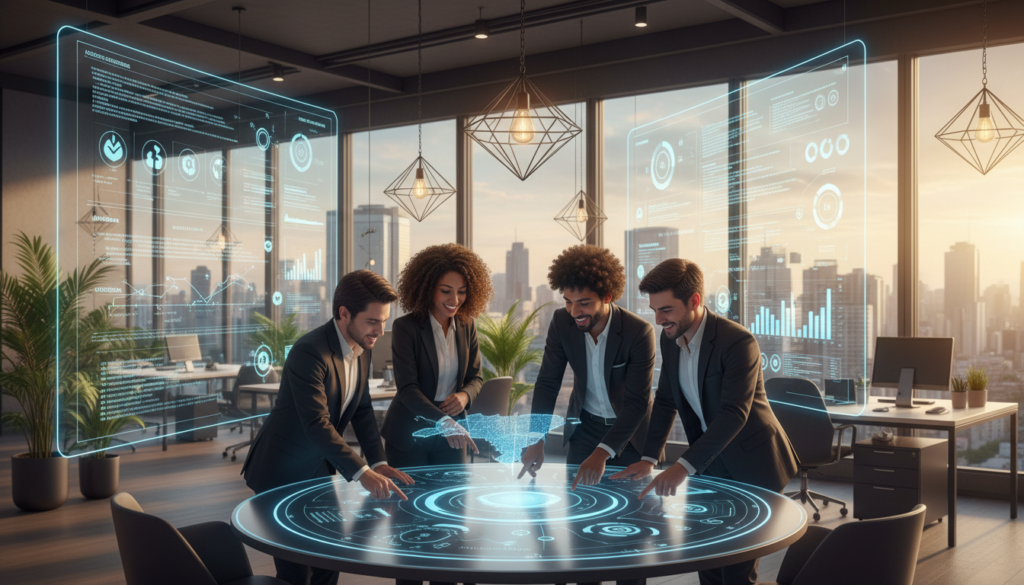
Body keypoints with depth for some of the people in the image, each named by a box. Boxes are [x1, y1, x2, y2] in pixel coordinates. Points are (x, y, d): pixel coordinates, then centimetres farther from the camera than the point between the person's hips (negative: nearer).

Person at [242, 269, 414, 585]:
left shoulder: (362, 348, 0)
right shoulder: (309, 352, -28)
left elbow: (362, 410, 7)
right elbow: (317, 425, -34)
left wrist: (378, 462, -5)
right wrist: (362, 472, -40)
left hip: (319, 471, 8)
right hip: (283, 473, -8)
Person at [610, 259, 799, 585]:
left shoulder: (738, 341, -25)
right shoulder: (670, 339, -1)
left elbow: (734, 414, -34)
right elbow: (665, 401, 7)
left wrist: (684, 466, -42)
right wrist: (649, 459, -4)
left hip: (751, 465, -7)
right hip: (709, 465, 7)